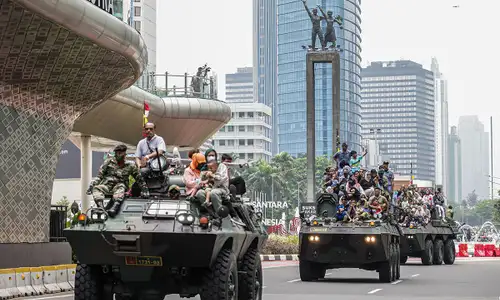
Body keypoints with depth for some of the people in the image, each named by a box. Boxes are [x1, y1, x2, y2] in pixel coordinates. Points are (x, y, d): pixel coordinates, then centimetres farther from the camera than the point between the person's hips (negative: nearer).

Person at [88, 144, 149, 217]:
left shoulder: (130, 165, 10)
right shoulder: (109, 161, 11)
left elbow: (139, 179, 16)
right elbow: (99, 175, 8)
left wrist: (144, 190, 11)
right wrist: (92, 185, -1)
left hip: (120, 185, -1)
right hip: (107, 184, 1)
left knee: (120, 187, -38)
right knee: (96, 188, -30)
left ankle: (115, 206, -60)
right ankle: (100, 206, -52)